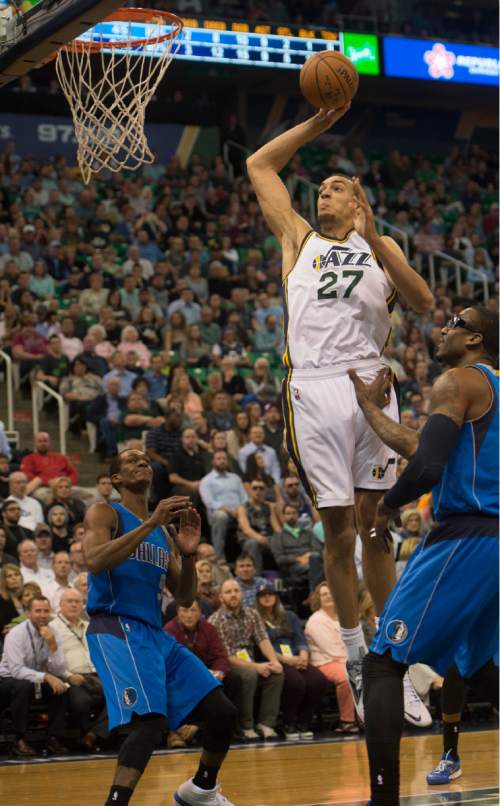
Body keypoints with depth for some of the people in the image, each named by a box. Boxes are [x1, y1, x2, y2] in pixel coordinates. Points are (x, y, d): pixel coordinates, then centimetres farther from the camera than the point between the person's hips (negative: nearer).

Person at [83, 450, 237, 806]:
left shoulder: (164, 533, 22)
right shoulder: (104, 513, 3)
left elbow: (185, 599, 18)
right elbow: (95, 562, -18)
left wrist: (188, 554, -1)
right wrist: (151, 523, -21)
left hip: (156, 633, 8)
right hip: (117, 629, -8)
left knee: (223, 712, 6)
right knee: (150, 720, -30)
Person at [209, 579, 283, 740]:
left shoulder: (252, 614, 10)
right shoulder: (216, 621, -9)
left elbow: (263, 639, 0)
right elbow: (225, 656, -14)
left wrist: (274, 661, -19)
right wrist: (255, 666, -20)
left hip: (250, 662, 6)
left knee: (277, 673, -20)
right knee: (249, 674, -34)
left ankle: (266, 723, -16)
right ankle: (246, 727, -24)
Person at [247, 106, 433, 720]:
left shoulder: (379, 246, 17)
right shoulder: (299, 237, 19)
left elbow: (423, 303, 1)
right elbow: (259, 165, 19)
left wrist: (373, 240, -7)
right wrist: (317, 124, 13)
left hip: (368, 386, 0)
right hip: (313, 390, 0)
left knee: (374, 525, 2)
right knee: (337, 531, 1)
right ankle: (355, 655, 7)